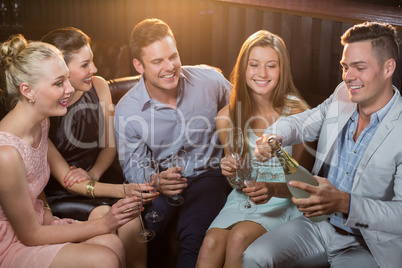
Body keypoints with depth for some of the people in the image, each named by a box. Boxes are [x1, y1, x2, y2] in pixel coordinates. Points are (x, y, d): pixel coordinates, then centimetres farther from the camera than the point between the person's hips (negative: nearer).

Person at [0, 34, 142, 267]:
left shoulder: (42, 122, -2)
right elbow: (30, 235, -19)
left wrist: (47, 214, -2)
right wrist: (103, 224, -18)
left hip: (35, 221, 7)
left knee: (111, 243, -18)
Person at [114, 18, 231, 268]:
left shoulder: (210, 80, -9)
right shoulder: (127, 111, -10)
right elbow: (132, 169, -4)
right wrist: (156, 181, -27)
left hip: (207, 174, -1)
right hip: (159, 181, 1)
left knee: (193, 235, -29)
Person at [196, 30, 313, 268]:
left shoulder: (296, 112, -14)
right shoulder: (227, 116, -2)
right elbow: (238, 181, 9)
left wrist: (273, 189, -29)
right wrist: (231, 172, -15)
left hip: (283, 201, -2)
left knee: (239, 238, -30)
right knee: (210, 244, -26)